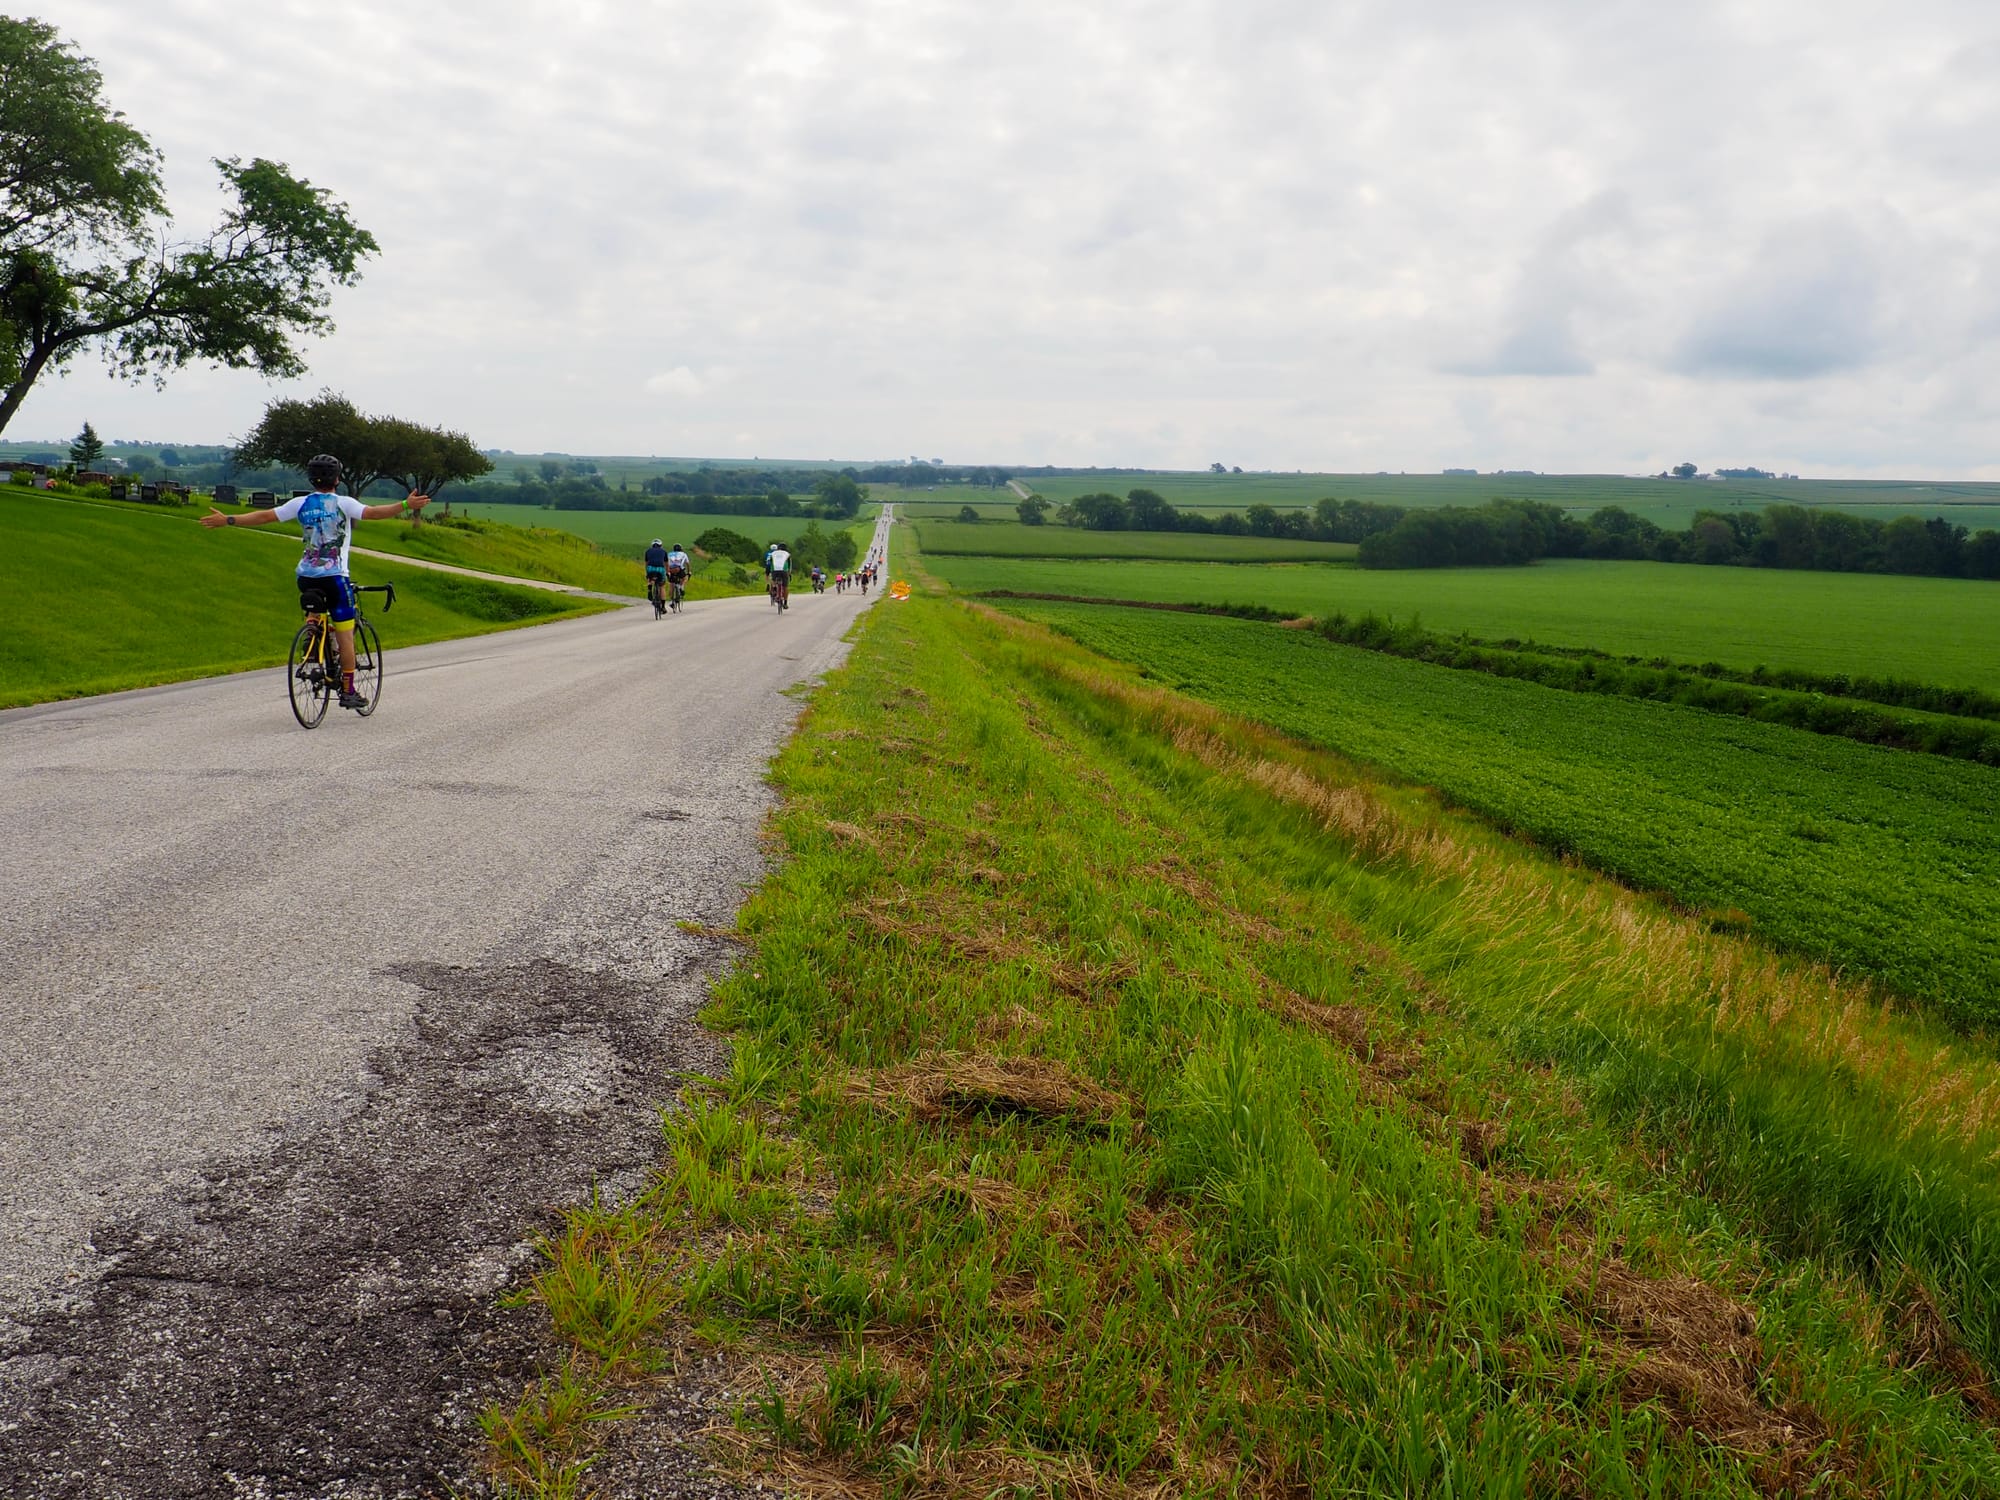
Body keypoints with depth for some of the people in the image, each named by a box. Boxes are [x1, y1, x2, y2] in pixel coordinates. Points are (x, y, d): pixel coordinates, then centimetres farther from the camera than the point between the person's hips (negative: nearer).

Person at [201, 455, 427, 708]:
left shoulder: (300, 504, 6)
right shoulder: (343, 503, -4)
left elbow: (264, 516, 6)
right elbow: (373, 513, -19)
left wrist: (227, 520, 13)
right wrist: (406, 505, -21)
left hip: (306, 577, 4)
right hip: (334, 576, -4)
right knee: (345, 636, 1)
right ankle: (348, 691, 1)